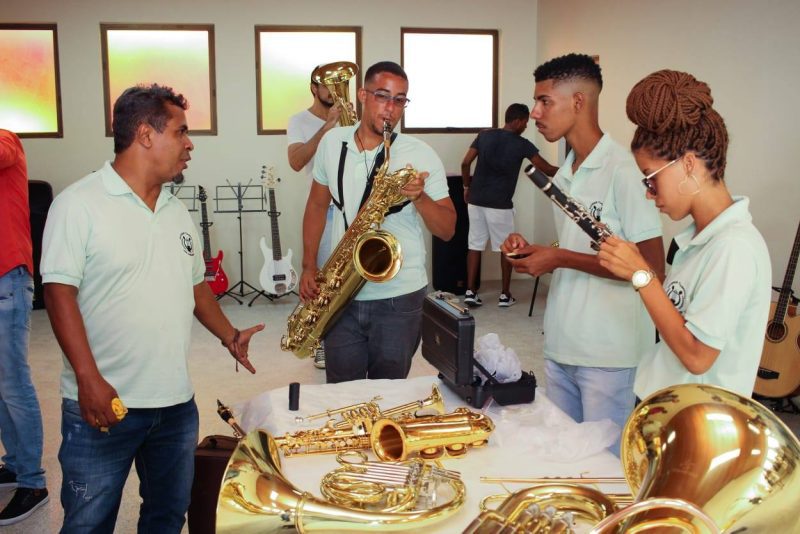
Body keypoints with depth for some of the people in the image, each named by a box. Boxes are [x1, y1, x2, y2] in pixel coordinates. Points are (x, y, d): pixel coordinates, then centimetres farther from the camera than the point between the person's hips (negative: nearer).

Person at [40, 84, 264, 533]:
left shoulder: (177, 211, 11)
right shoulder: (80, 204, -10)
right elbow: (59, 292, -15)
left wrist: (230, 337, 7)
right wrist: (88, 379, -22)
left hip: (177, 403, 6)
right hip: (102, 403, -6)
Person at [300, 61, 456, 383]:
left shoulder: (422, 156, -7)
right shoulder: (332, 142, 3)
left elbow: (447, 230, -6)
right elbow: (317, 205, 12)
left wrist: (419, 197, -24)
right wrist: (309, 267, 5)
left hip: (399, 299, -2)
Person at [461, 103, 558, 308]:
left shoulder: (485, 135, 6)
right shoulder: (522, 144, -5)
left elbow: (465, 163, 2)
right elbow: (546, 169, -2)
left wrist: (467, 187, 15)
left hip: (476, 200, 4)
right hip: (499, 204, -4)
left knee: (475, 245, 10)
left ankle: (470, 292, 8)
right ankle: (505, 295, 15)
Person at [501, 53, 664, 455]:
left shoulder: (623, 169, -14)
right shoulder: (565, 174, 13)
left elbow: (652, 268, -19)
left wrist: (559, 258, -18)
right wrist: (534, 253, 0)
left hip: (609, 355, -8)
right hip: (560, 347, 8)